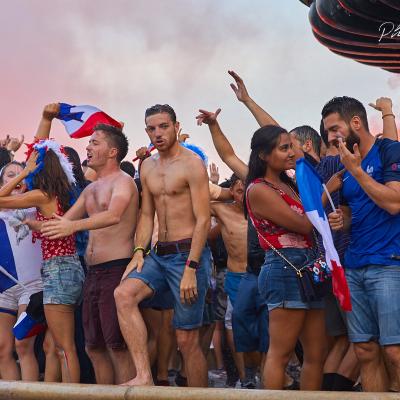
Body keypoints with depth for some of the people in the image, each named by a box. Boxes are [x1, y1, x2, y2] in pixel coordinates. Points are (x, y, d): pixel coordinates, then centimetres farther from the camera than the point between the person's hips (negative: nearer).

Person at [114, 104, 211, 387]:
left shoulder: (192, 164, -8)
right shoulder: (147, 167, 14)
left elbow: (203, 220, -12)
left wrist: (191, 268, -19)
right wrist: (139, 252, 1)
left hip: (189, 254, -6)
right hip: (159, 254, 6)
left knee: (187, 340, -4)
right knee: (124, 293, -22)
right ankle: (144, 377, -24)